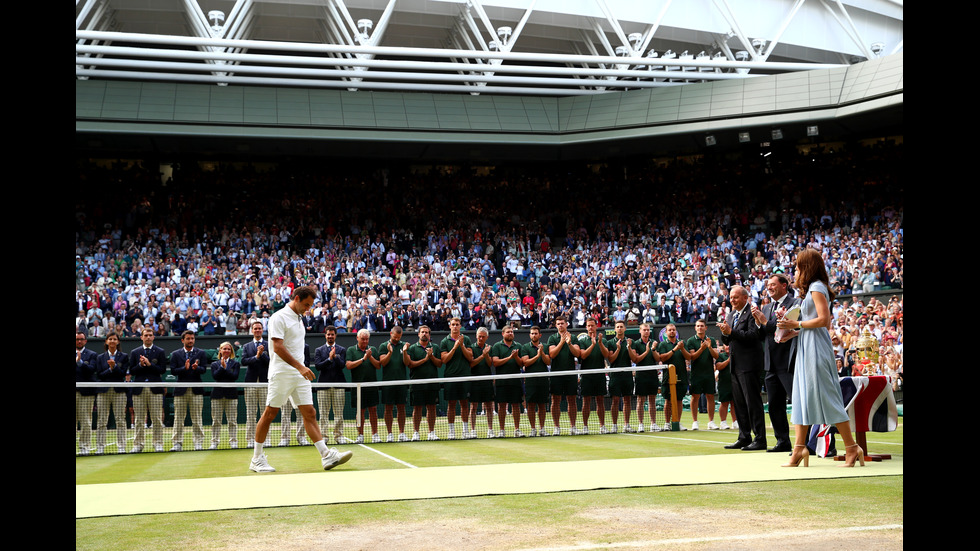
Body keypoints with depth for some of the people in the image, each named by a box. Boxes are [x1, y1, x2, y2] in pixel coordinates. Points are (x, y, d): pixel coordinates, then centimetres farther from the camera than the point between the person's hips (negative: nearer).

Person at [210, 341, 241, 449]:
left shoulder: (235, 363, 8)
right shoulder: (214, 364, 11)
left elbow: (235, 376, -8)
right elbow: (215, 376, -5)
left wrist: (225, 368, -10)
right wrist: (222, 367, -12)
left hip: (231, 394, -1)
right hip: (217, 395, 1)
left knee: (232, 420, 0)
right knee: (216, 420, 2)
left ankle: (233, 441, 4)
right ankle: (214, 442, 7)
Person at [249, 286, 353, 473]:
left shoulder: (298, 318, 17)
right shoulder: (279, 317, -9)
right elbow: (278, 347, -19)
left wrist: (301, 368, 18)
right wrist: (300, 367, -24)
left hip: (299, 374, 8)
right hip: (281, 373, -8)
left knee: (309, 414, 1)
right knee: (270, 414, 0)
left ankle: (327, 456, -5)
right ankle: (257, 459, 10)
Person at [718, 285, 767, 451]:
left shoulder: (752, 313, -8)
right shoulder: (731, 315, 18)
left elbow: (753, 335, -20)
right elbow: (726, 340, 18)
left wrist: (731, 332, -22)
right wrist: (725, 333, -3)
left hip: (749, 364, -9)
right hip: (736, 365, 9)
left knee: (753, 401, -7)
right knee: (739, 403, 12)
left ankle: (760, 439, -3)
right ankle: (744, 438, 19)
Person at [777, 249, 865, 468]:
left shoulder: (817, 287, -10)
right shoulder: (813, 288, 18)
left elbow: (823, 319, -19)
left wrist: (797, 324, -13)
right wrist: (794, 332, 12)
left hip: (816, 347, -10)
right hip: (807, 348, 10)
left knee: (825, 397, -9)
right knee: (803, 397, 6)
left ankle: (852, 447, -4)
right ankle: (799, 448, 6)